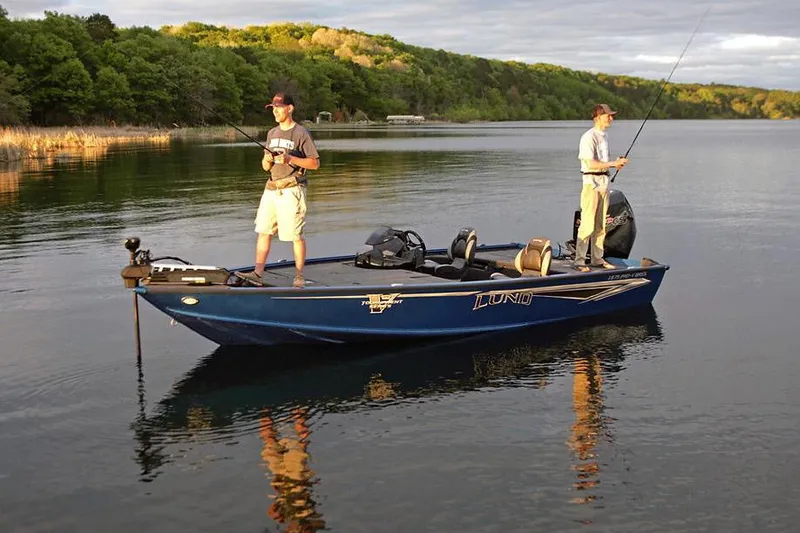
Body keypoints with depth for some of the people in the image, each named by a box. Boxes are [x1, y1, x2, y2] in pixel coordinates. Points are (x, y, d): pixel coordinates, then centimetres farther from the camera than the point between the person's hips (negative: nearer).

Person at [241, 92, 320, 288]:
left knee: (295, 235, -2)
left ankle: (299, 276, 7)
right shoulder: (272, 133, 16)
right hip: (271, 189, 7)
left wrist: (290, 158, -17)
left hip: (291, 190, -7)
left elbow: (315, 163, -7)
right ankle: (258, 273, 1)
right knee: (263, 231, 1)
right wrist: (267, 160, -3)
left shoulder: (301, 133, -4)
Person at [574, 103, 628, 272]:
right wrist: (613, 163, -19)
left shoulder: (603, 136, 16)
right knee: (587, 225, -9)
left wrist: (616, 163, 4)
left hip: (604, 183, 9)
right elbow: (591, 163, -20)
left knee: (601, 225, 12)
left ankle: (597, 259, 19)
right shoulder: (589, 137, -13)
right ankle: (579, 261, -5)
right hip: (591, 183, -9)